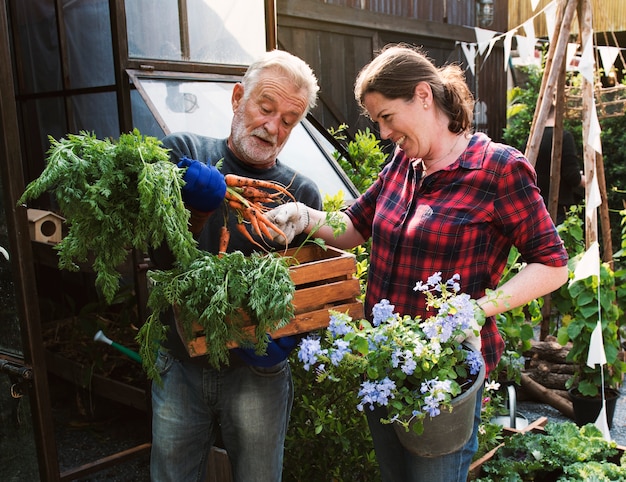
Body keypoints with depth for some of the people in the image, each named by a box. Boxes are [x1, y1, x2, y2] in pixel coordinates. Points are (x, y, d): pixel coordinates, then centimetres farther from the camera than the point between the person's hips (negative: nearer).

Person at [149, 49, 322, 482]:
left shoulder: (302, 195, -5)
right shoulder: (183, 153, -4)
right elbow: (164, 259, -13)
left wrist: (285, 338, -19)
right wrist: (199, 208, -32)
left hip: (256, 374, 0)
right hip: (179, 365, 1)